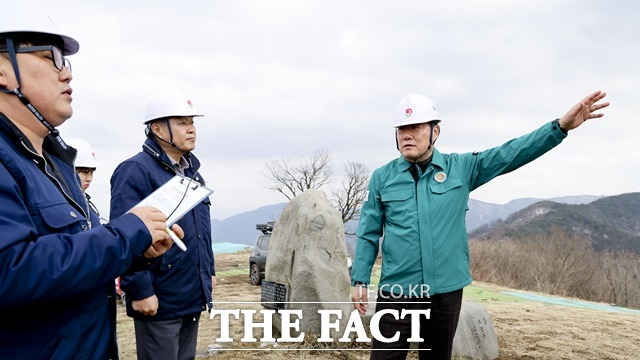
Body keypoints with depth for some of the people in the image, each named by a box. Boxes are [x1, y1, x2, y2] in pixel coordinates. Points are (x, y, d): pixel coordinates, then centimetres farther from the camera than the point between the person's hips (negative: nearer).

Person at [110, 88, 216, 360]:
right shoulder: (136, 170, -15)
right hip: (159, 301, -8)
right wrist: (140, 291, -22)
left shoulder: (192, 172, 14)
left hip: (194, 297, 9)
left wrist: (209, 272, 20)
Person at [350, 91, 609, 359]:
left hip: (447, 291, 1)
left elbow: (510, 154, -4)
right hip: (397, 292, -1)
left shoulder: (460, 168, 1)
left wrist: (561, 126, -13)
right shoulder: (382, 177, 0)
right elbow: (368, 234, 4)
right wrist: (359, 281, 0)